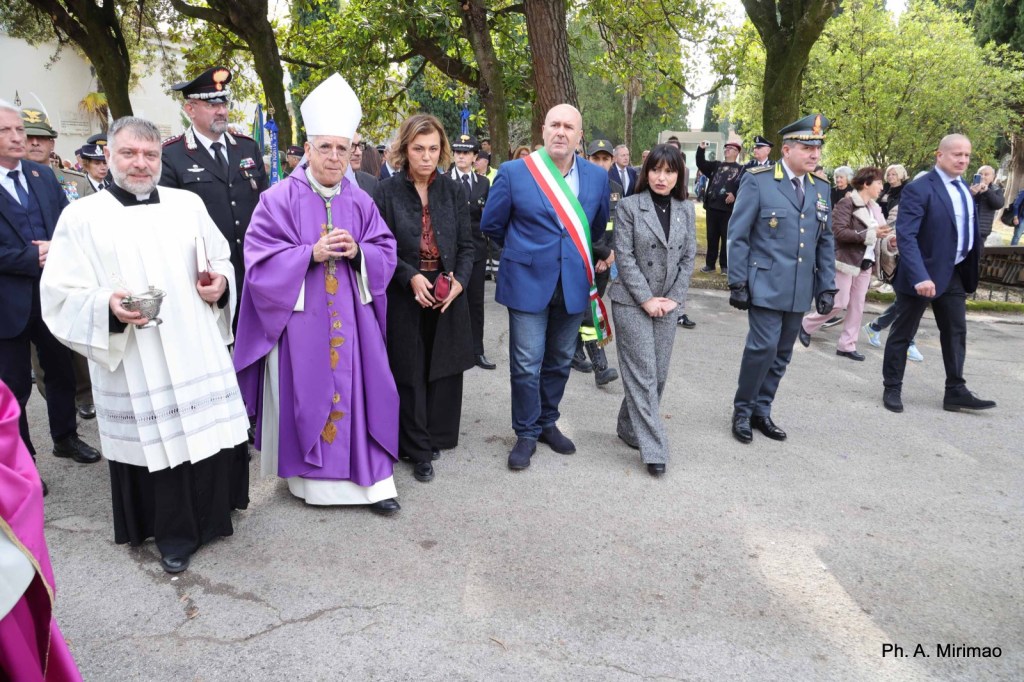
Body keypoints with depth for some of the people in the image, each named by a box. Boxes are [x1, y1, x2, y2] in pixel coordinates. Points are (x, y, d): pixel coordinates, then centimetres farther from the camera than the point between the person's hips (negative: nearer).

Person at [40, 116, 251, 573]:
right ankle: (173, 533, 25)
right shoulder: (81, 217, 0)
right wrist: (108, 307, -21)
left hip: (199, 352, 3)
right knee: (154, 443, 5)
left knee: (210, 432, 7)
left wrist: (221, 283, -5)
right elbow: (59, 296, -3)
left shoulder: (188, 204, 9)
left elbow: (222, 262, 17)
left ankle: (211, 514, 31)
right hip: (133, 363, -2)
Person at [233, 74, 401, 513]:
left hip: (351, 318, 3)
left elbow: (385, 252, 8)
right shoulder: (279, 199, -4)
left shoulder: (360, 202, 8)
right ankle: (304, 475, 21)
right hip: (300, 319, -3)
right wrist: (312, 253, -20)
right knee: (304, 392, 3)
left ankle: (370, 479, 12)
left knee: (359, 390, 2)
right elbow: (262, 261, -8)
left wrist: (358, 253, -13)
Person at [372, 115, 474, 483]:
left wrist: (459, 281, -11)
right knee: (410, 375, 4)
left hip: (448, 298, 2)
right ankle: (418, 450, 17)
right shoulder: (387, 192, -2)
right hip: (404, 298, -2)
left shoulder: (454, 191, 5)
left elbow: (467, 245, 5)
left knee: (444, 370, 9)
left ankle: (438, 437, 27)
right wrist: (411, 277, -17)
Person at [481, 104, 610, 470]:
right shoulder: (513, 173, -7)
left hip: (574, 284, 3)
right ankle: (526, 433, 17)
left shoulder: (597, 176, 3)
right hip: (529, 282, -3)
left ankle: (548, 422, 32)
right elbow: (491, 225, 4)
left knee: (559, 361, 14)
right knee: (526, 366, 0)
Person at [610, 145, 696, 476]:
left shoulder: (686, 210, 8)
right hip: (632, 302, -4)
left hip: (667, 303, 5)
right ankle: (653, 448, -2)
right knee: (642, 373, -5)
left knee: (659, 374, 8)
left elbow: (688, 257, 8)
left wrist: (673, 298, -3)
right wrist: (646, 299, -12)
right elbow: (624, 256, -8)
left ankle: (629, 427, 27)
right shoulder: (629, 206, -4)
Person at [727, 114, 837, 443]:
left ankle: (762, 410, 23)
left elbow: (825, 242, 13)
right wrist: (737, 283, -10)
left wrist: (827, 286, 8)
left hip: (800, 289, 6)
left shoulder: (821, 187, 10)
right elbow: (738, 236, -7)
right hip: (766, 285, -5)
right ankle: (743, 410, 9)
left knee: (781, 354, 10)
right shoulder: (758, 181, -6)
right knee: (763, 347, -11)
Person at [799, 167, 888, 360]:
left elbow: (875, 231, 16)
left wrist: (882, 233, -6)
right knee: (840, 302, -6)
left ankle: (846, 345, 13)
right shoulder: (847, 203, -12)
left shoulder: (873, 207, 11)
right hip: (846, 259, -7)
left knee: (857, 306, 6)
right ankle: (806, 325, 15)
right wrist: (871, 234, -23)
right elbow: (839, 232, -22)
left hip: (865, 262, 8)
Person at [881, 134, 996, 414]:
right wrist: (920, 277, -32)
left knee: (956, 333, 10)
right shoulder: (919, 189, -15)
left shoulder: (963, 188, 11)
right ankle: (892, 389, 16)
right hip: (924, 273, -8)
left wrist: (970, 269, 10)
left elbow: (968, 229, 17)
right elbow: (906, 236, -23)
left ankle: (956, 392, 19)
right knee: (903, 333, 4)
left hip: (954, 274, 8)